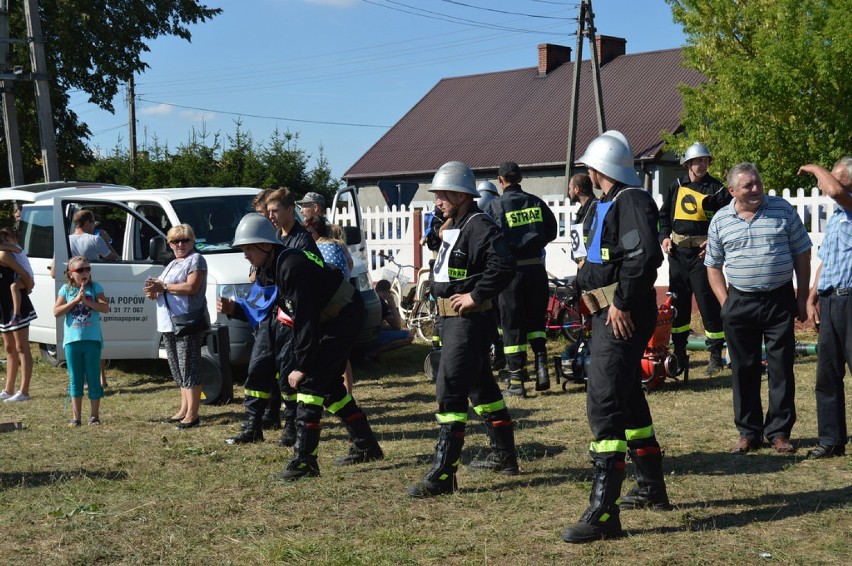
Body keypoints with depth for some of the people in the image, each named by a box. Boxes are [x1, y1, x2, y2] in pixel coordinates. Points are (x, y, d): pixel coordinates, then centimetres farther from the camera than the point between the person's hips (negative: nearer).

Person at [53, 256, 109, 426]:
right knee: (75, 380, 7)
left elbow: (105, 308, -8)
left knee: (93, 379, 3)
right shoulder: (66, 289, 4)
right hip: (72, 340, 1)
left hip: (92, 340, -1)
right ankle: (76, 416, 13)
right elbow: (56, 312, -5)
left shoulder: (95, 287, 2)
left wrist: (86, 301, -18)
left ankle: (95, 415, 11)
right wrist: (76, 300, -12)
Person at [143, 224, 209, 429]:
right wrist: (153, 291, 0)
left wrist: (163, 286, -13)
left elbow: (191, 287, -18)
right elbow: (158, 289, 24)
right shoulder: (172, 264, 24)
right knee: (178, 370, 12)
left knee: (188, 369, -9)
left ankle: (192, 415, -8)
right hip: (169, 325, 9)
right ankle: (184, 410, 19)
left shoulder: (196, 260, -4)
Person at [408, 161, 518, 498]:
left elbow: (503, 265, -30)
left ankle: (443, 474, -13)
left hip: (468, 319, -11)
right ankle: (504, 456, 33)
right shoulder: (453, 226, 15)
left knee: (450, 389, -14)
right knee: (480, 385, 19)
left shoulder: (479, 226, -17)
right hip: (450, 318, 11)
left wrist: (475, 296, -24)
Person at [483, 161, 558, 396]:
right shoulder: (536, 202, 4)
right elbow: (551, 232, 8)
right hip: (536, 268, 3)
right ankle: (541, 364, 2)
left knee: (512, 324, 3)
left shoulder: (494, 206, -7)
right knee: (535, 319, 19)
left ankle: (517, 381, 4)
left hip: (511, 270, -3)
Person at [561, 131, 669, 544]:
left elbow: (643, 256, -27)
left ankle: (603, 513, -17)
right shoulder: (607, 204, 18)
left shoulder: (632, 202, -14)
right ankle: (652, 489, 35)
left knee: (604, 404, -16)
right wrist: (585, 285, 13)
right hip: (607, 314, 11)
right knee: (626, 399, 21)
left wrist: (622, 302, -25)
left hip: (623, 318, -11)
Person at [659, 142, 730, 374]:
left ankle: (716, 354, 1)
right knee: (677, 303, 10)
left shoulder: (716, 188, -2)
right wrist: (664, 237, 4)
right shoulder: (677, 186, 9)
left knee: (708, 303, -6)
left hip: (703, 251, -4)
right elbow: (664, 214, 19)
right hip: (677, 251, 5)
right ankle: (679, 352, 21)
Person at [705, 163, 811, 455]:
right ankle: (748, 432, 17)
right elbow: (713, 266, 10)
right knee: (744, 370, 6)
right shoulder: (720, 220, 3)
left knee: (781, 368, 3)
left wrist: (802, 298, 1)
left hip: (780, 300, -1)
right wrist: (725, 304, 1)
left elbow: (802, 255, 5)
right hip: (740, 304, 1)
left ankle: (779, 432, 12)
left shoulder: (782, 209, 0)